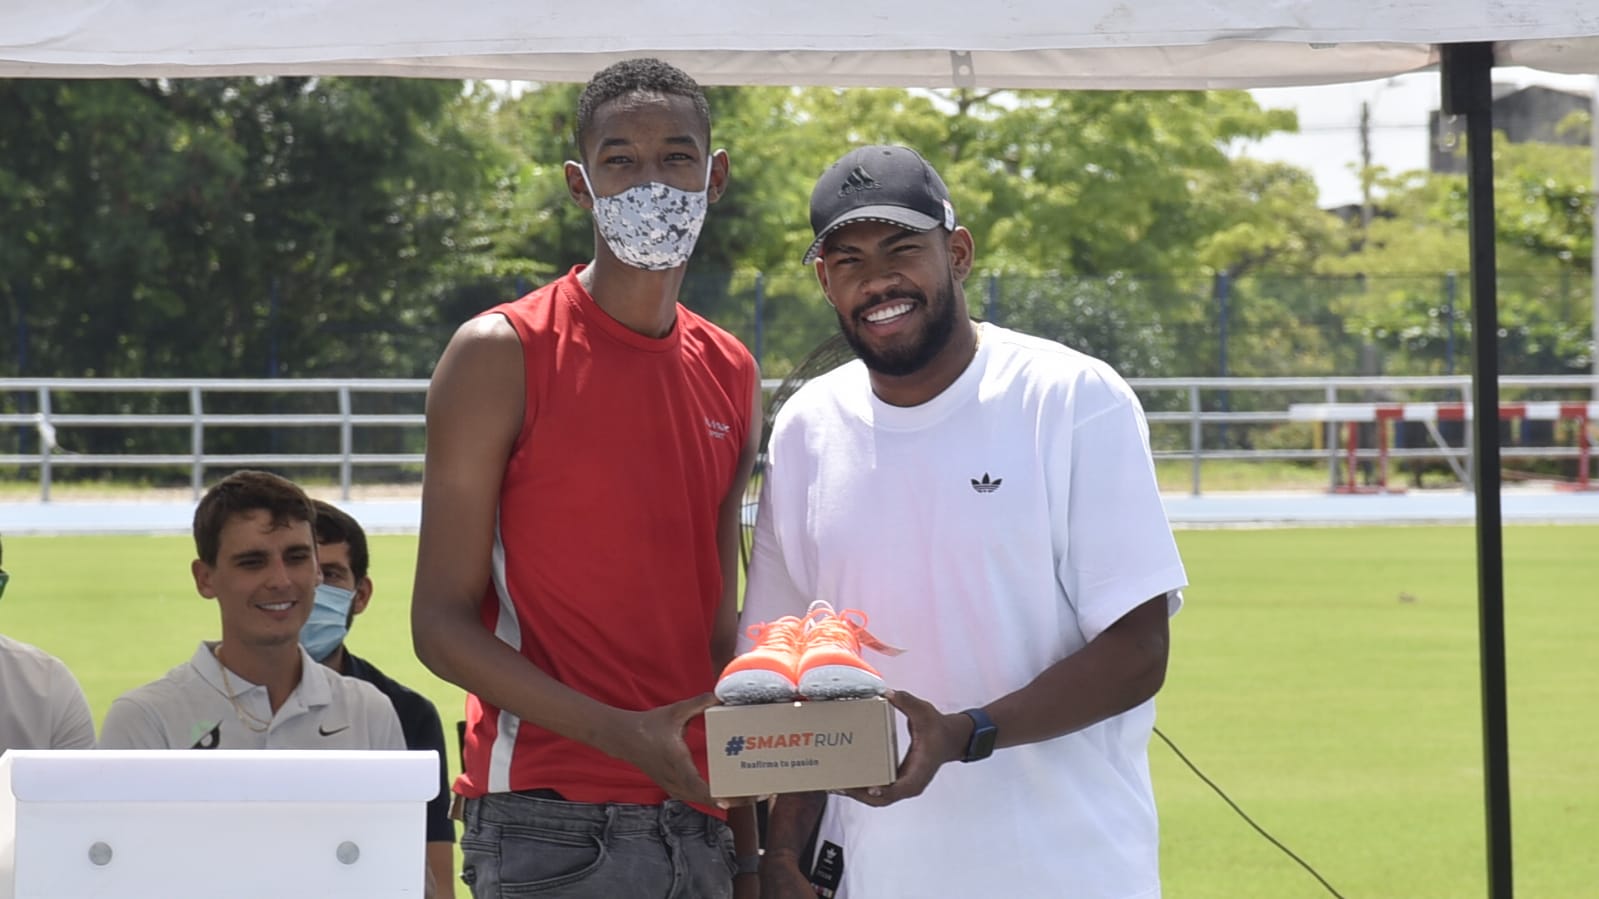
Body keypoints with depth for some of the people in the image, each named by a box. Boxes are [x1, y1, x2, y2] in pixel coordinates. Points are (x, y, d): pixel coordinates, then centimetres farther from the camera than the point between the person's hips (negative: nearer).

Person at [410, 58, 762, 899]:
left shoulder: (731, 375, 14)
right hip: (549, 829, -6)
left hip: (694, 829, 6)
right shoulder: (502, 356, -5)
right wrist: (622, 734, -20)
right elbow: (442, 625, -9)